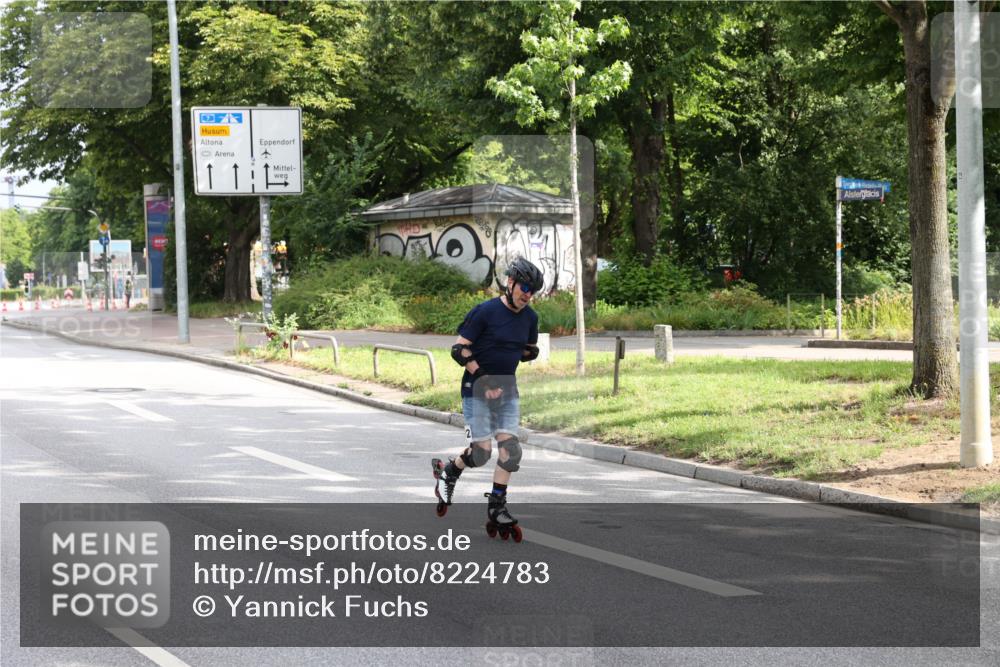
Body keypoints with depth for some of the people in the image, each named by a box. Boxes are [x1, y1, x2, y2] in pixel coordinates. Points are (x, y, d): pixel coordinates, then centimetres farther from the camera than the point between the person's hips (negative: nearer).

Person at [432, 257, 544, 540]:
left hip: (507, 389, 5)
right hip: (477, 389, -5)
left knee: (510, 448, -7)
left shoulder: (530, 317, 5)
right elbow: (459, 349, -14)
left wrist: (514, 355, -1)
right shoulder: (485, 311, -14)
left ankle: (497, 508, 1)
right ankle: (448, 469, 24)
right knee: (481, 452, -7)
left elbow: (531, 350, 22)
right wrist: (483, 378, -21)